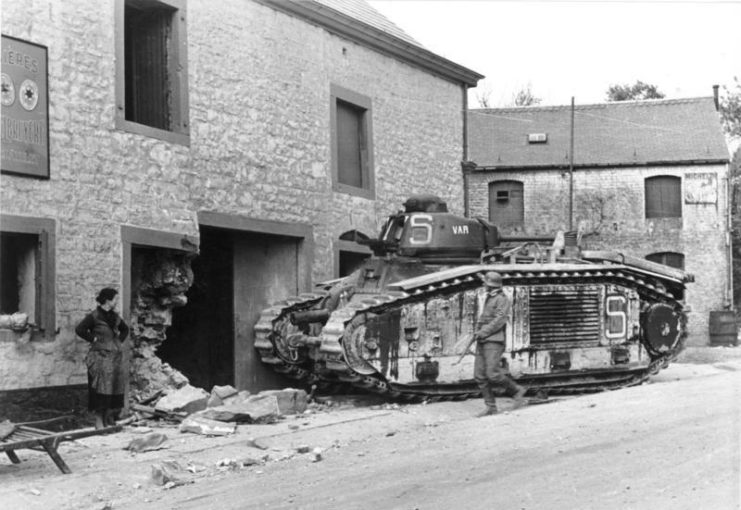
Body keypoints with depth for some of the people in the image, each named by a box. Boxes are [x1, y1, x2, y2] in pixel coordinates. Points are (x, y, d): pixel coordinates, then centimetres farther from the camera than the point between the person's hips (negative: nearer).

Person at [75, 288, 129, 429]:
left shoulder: (114, 316, 13)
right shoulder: (94, 316, -8)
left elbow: (125, 329, 29)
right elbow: (79, 329, -16)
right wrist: (93, 339, -13)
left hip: (115, 357, 7)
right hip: (100, 357, -7)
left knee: (115, 389, 6)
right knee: (101, 389, -7)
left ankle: (109, 421, 14)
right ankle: (99, 422, -3)